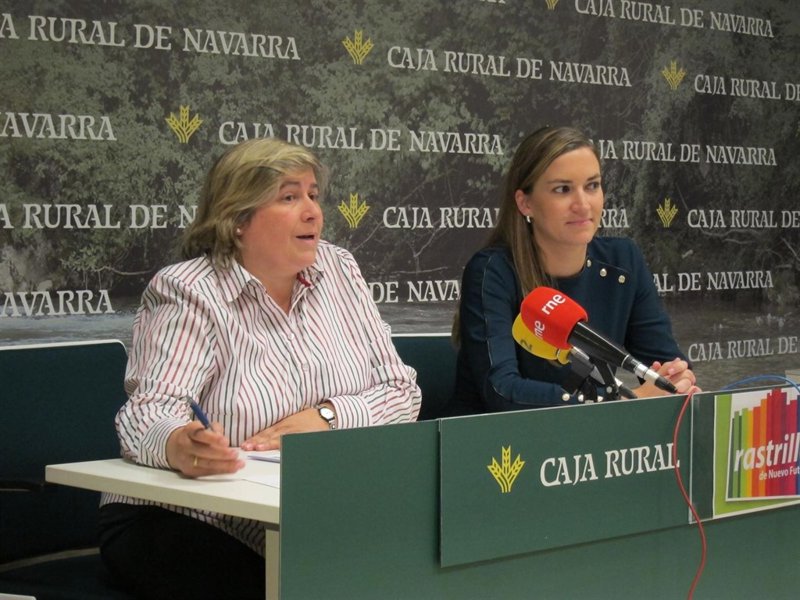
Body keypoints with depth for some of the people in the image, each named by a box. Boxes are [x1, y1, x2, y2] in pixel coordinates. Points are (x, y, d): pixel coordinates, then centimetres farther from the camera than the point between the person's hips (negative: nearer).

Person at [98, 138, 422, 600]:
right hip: (189, 522, -5)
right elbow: (148, 416, -21)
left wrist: (326, 416, -13)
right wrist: (180, 447, -45)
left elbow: (402, 392, 6)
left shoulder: (338, 270, 8)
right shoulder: (189, 295, -8)